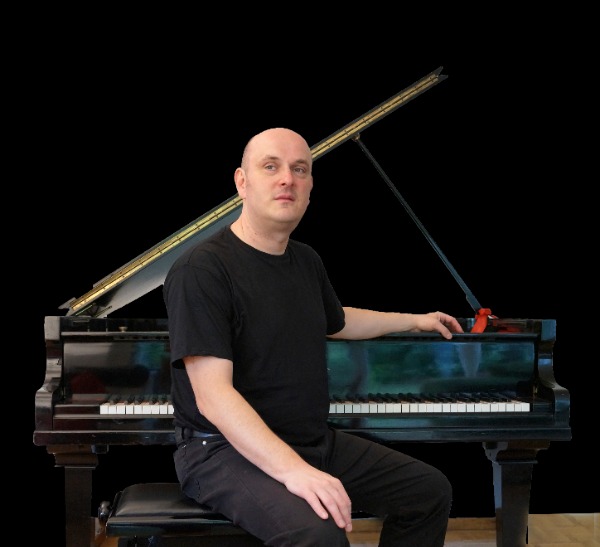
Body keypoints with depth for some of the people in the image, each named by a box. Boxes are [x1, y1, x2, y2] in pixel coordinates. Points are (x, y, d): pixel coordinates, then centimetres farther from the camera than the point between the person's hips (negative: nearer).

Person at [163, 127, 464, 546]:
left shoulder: (306, 261, 9)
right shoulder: (201, 270, -17)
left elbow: (336, 322, 31)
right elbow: (213, 395, -26)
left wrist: (415, 320, 40)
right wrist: (293, 470, -36)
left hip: (313, 440, 9)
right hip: (228, 450, -8)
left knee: (432, 491, 9)